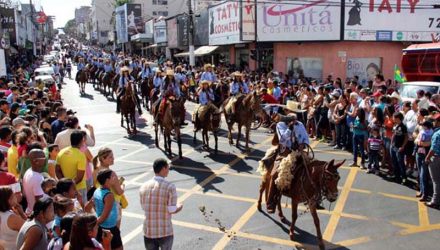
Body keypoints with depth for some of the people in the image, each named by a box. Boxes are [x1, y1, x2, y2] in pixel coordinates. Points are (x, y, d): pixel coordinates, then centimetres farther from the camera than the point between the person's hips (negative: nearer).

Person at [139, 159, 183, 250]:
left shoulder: (143, 186, -2)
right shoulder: (170, 187, -16)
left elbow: (143, 207, 8)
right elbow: (172, 210, -14)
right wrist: (179, 206, 7)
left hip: (148, 231, 3)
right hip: (165, 232, -3)